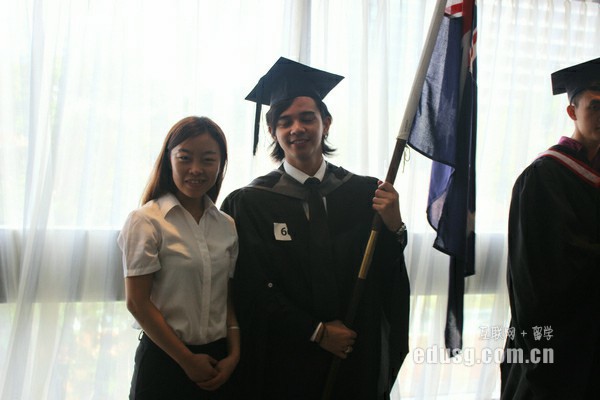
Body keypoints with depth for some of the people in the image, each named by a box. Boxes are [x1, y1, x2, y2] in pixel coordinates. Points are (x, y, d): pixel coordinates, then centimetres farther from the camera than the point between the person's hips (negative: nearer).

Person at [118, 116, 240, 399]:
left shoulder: (227, 226, 4)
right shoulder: (145, 221, -10)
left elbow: (230, 298, 7)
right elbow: (137, 303, -11)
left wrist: (234, 355, -5)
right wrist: (187, 360, -9)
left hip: (217, 363, 4)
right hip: (164, 359, -4)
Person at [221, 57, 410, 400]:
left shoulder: (367, 194, -3)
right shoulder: (250, 203, -8)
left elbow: (388, 282, -4)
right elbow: (253, 290, -8)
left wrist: (393, 227, -19)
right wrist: (317, 332, -11)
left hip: (356, 361, 2)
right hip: (283, 367, -2)